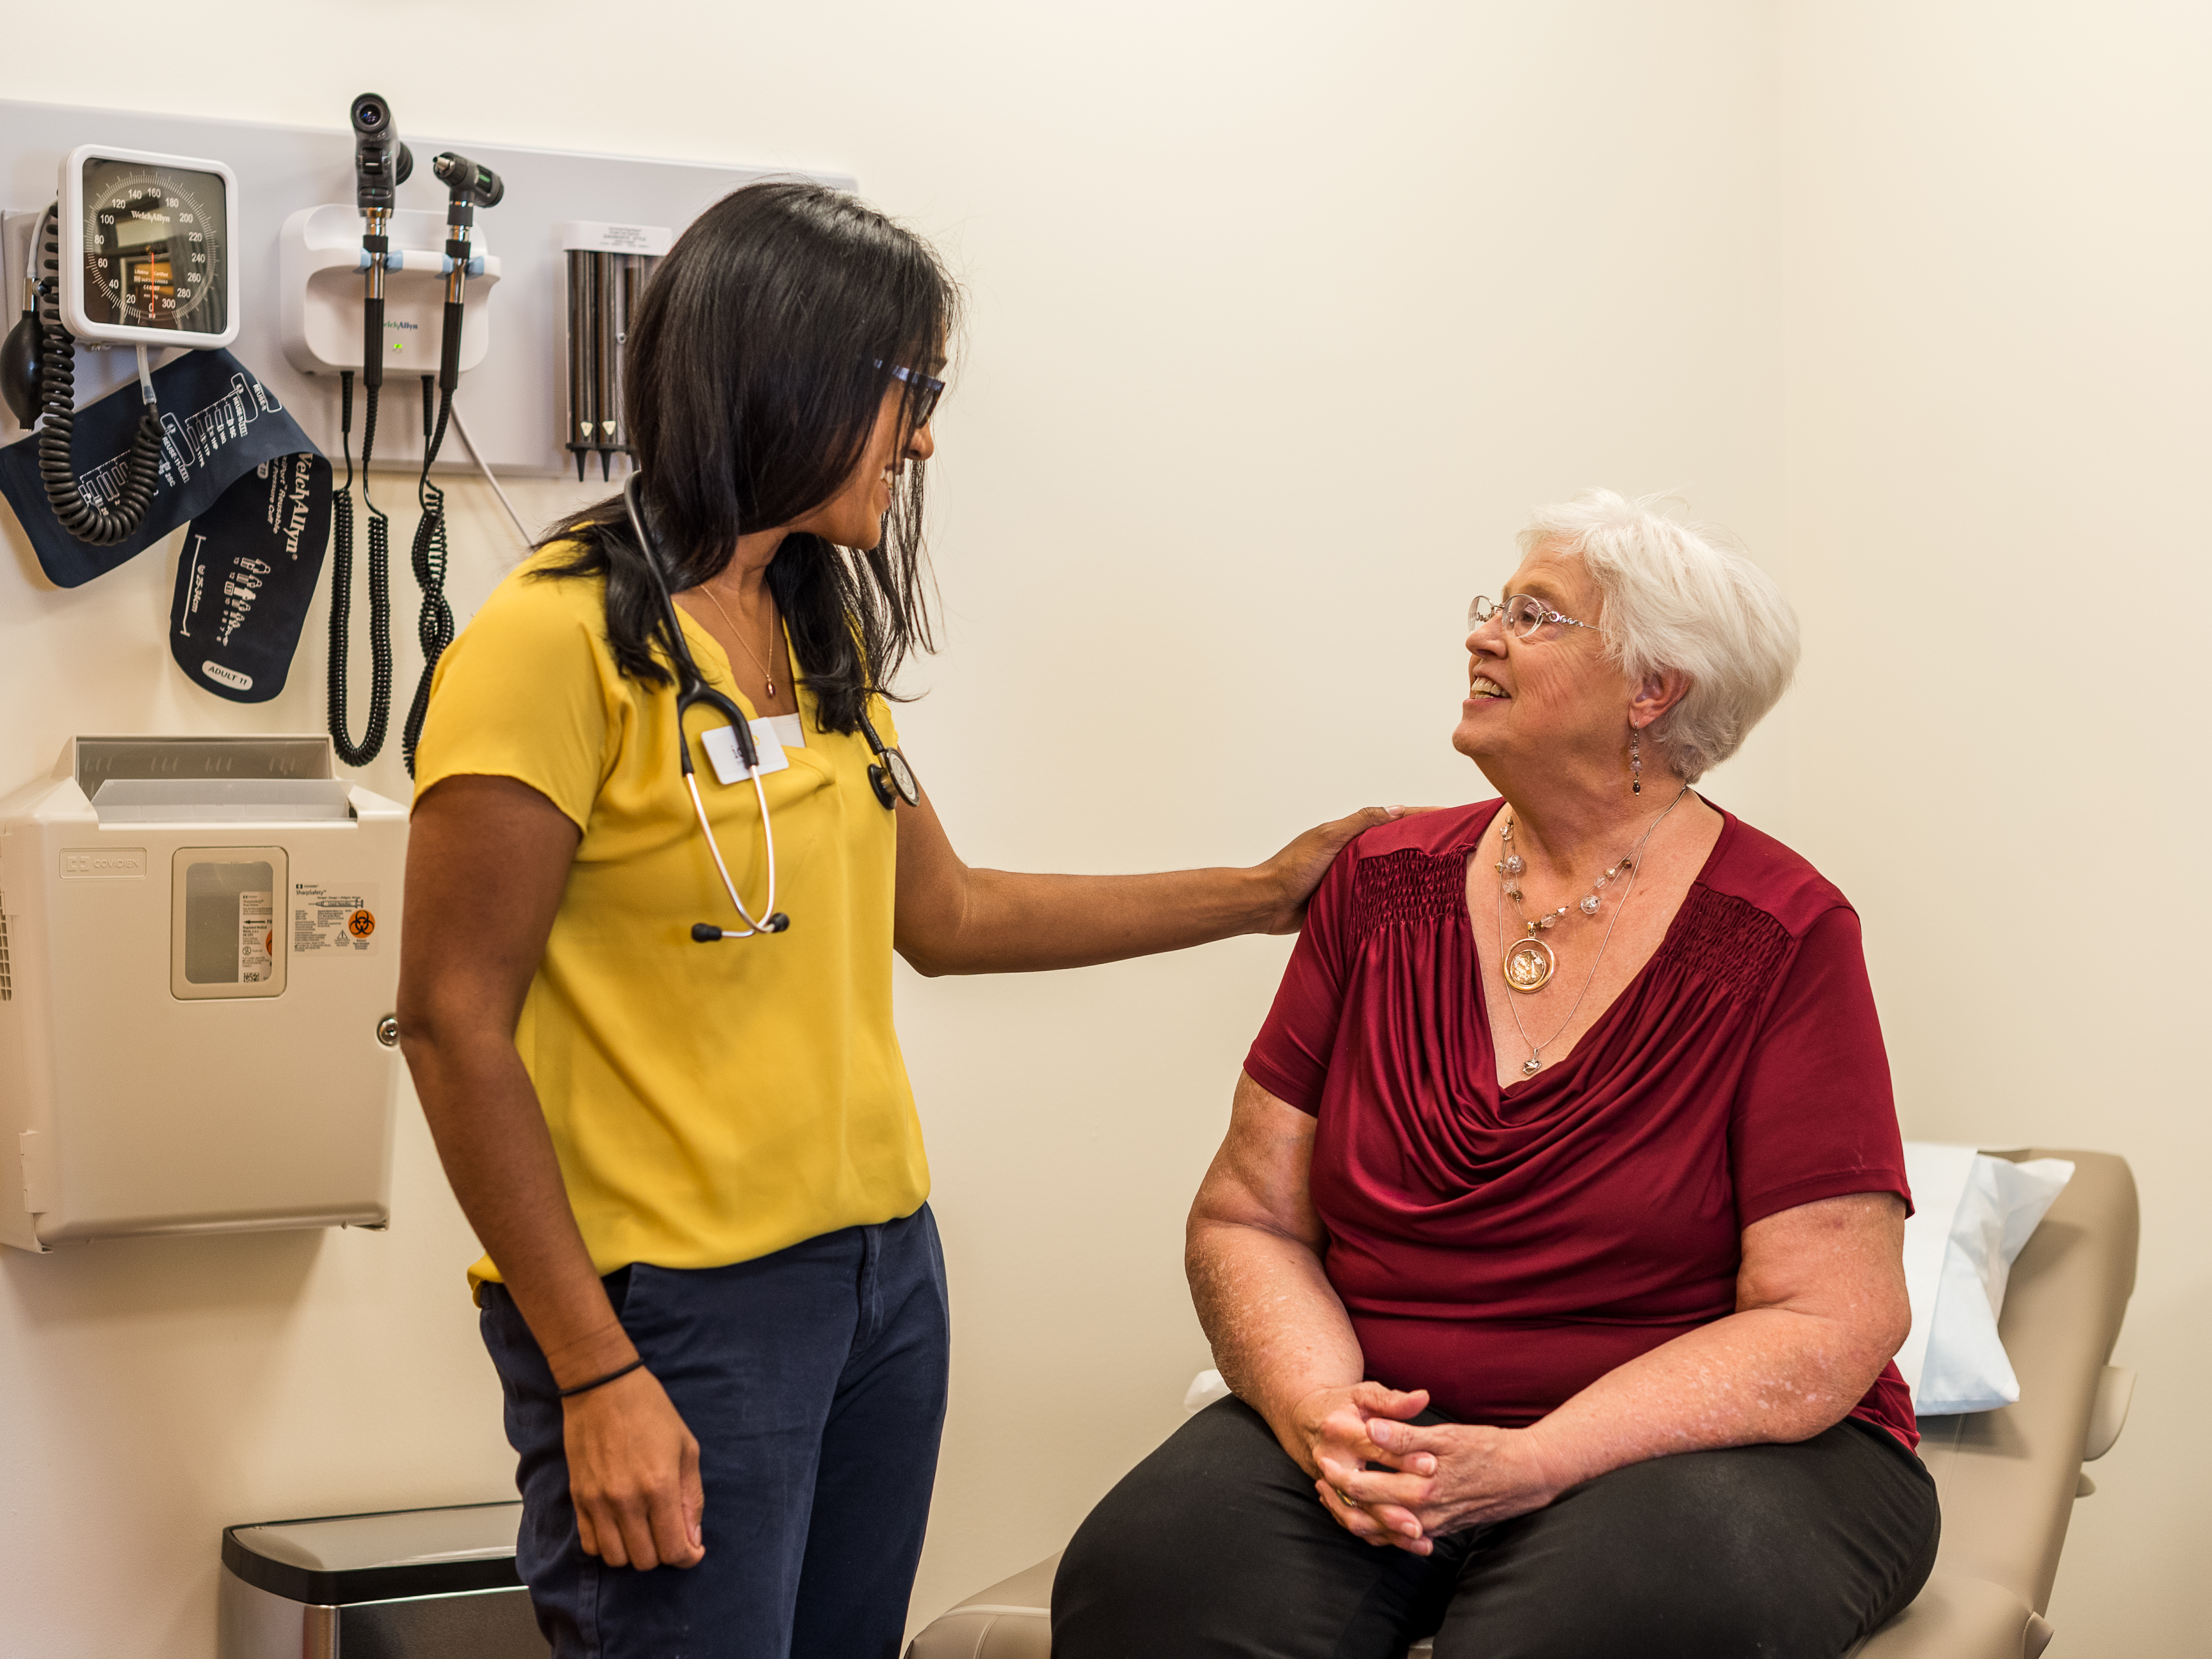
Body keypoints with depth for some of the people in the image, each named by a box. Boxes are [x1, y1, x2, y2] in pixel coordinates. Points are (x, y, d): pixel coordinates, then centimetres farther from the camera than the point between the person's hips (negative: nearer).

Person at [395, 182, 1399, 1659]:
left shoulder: (820, 631, 12)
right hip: (676, 1306, -8)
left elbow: (948, 916, 21)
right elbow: (455, 1022, -15)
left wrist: (1258, 896, 21)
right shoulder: (561, 637, -13)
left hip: (882, 1263, 8)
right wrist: (594, 1376, -17)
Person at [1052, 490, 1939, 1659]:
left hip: (1700, 1442, -3)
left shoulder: (1783, 939, -6)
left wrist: (1530, 1464, -22)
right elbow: (1247, 1217, 6)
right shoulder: (1387, 887, 7)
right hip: (1390, 1423, 3)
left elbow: (1829, 1324, -11)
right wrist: (1319, 1411, -16)